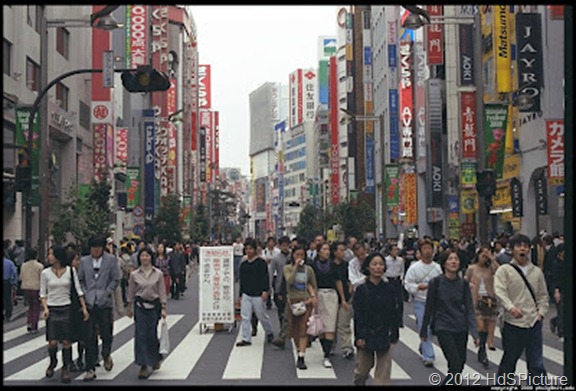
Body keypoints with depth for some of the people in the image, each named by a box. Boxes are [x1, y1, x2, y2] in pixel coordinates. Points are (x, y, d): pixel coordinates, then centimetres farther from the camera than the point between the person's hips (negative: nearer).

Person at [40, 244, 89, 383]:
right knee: (52, 342, -4)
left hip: (66, 309, 0)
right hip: (52, 309, 0)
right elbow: (43, 293, 5)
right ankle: (52, 362, 25)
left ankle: (65, 369, 15)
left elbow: (78, 290, 2)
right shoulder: (45, 273, -1)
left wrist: (84, 308, -2)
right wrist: (45, 308, -9)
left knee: (66, 341, 1)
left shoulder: (70, 271, -2)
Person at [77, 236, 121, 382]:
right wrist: (85, 294, 1)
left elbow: (116, 279, 2)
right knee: (90, 337, 1)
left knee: (106, 333, 4)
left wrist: (106, 293, -5)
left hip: (105, 302, -1)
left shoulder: (111, 259, 3)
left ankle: (106, 355, 36)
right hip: (89, 303, 1)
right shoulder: (84, 261, 9)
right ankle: (90, 369, 7)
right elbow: (80, 279, 13)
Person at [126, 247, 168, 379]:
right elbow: (130, 292, 7)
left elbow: (162, 292, 2)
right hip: (140, 306, 0)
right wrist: (129, 307, 9)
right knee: (141, 335, -4)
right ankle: (143, 366, 1)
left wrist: (163, 308, -2)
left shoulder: (158, 274, -1)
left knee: (152, 334, 2)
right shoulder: (134, 275, 0)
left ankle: (155, 358, 30)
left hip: (154, 305, 0)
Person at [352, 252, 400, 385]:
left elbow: (395, 313, 5)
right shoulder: (361, 289, -4)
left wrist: (394, 335, 2)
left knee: (384, 370, -1)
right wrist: (359, 337, -10)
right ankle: (358, 383, 37)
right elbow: (358, 315, -5)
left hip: (385, 335, 1)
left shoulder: (389, 289, 1)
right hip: (367, 335, -1)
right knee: (363, 367, 11)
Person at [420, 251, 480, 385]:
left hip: (461, 329, 4)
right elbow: (429, 308, 0)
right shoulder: (435, 282, -7)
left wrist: (474, 333, -9)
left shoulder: (464, 284, 2)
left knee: (460, 366, 6)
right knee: (455, 365, -15)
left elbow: (469, 309, 0)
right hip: (443, 327, -4)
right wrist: (424, 330, 6)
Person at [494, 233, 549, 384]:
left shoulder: (537, 272, 10)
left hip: (534, 323, 3)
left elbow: (543, 295, 15)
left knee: (537, 363, 4)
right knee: (509, 360, 10)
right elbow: (500, 292, -16)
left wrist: (541, 313, 1)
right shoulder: (504, 270, -3)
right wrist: (511, 307, -32)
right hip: (513, 322, -3)